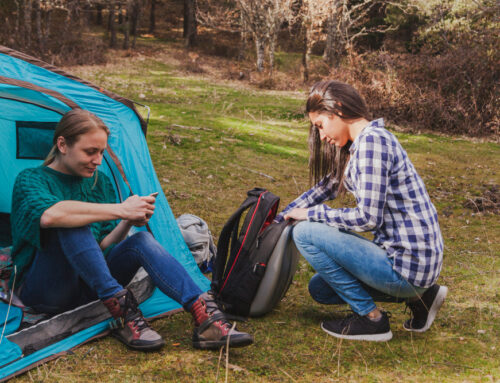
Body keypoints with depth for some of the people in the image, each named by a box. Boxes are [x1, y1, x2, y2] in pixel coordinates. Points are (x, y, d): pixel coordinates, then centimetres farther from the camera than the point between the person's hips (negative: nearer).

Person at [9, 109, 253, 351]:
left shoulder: (100, 182, 11)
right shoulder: (30, 180, -9)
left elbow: (102, 247, 8)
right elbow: (48, 214, -35)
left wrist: (128, 223, -13)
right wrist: (120, 210, -33)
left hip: (87, 285, 5)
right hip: (41, 291, -5)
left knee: (141, 241, -22)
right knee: (72, 224, -32)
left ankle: (205, 315, -37)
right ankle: (120, 309, -34)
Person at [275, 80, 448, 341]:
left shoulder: (372, 139, -18)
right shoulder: (357, 146, 13)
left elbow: (368, 218, -23)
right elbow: (325, 188, 23)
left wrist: (312, 214, -9)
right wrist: (278, 219, 23)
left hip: (408, 264, -10)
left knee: (305, 233, -11)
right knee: (320, 289, 22)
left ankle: (371, 318, -4)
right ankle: (418, 295, 16)